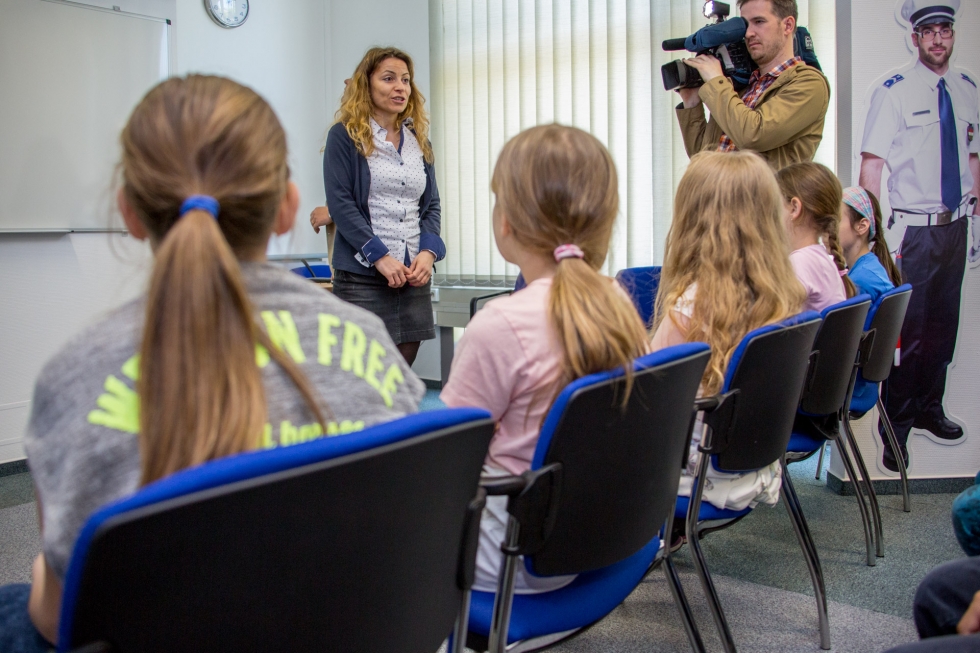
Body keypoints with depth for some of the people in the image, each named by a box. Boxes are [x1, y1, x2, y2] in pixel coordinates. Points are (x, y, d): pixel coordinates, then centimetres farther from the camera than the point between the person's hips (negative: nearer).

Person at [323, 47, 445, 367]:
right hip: (362, 275, -5)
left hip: (413, 276, 5)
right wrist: (380, 257, -15)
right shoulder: (345, 136, 1)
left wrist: (428, 251, -3)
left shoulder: (419, 140, 17)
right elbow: (340, 204, -8)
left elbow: (431, 204, 15)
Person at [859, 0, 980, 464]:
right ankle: (896, 424, 13)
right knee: (908, 326, -2)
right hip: (913, 229, -6)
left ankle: (929, 409, 31)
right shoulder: (894, 91, -9)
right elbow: (871, 164, -12)